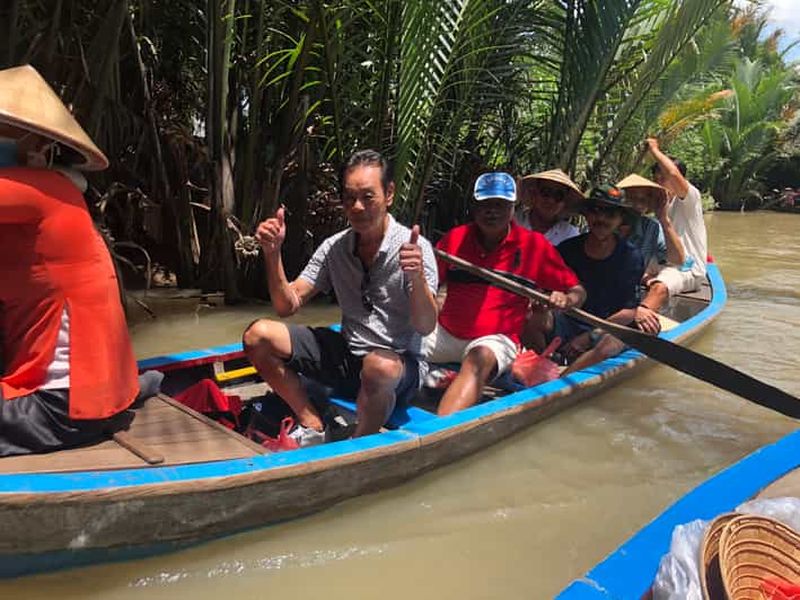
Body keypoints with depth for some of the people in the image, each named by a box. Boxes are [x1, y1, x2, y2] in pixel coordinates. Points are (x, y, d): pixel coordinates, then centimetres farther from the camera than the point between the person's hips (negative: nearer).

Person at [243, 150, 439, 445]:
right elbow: (287, 305, 1)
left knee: (379, 367, -41)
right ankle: (312, 427, 0)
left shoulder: (414, 247, -13)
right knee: (257, 335, -9)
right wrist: (273, 252, -13)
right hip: (347, 356, 5)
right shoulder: (334, 248, 2)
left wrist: (417, 276, -39)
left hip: (402, 362, -4)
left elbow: (425, 327, -21)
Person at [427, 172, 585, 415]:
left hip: (496, 339, -4)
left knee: (480, 358, -36)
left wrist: (565, 300, -18)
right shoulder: (455, 238, 6)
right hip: (445, 332, 4)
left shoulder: (534, 245, 1)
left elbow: (577, 291, 5)